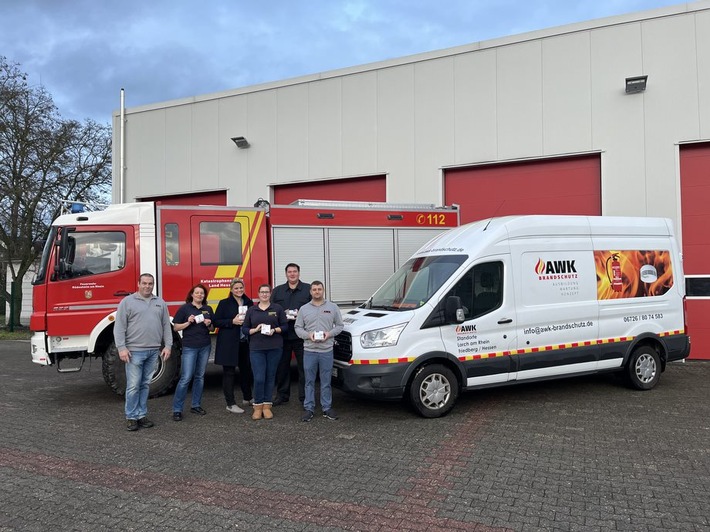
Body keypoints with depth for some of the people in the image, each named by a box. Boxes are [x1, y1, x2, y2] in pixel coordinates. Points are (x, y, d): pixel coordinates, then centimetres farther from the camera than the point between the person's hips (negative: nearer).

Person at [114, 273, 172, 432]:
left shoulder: (160, 303, 11)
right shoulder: (127, 301, 0)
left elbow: (166, 326, 12)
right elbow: (119, 327, -4)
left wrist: (168, 346, 4)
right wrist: (121, 348, -12)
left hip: (154, 352, 4)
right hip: (134, 351, -4)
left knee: (145, 385, 11)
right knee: (133, 386, -2)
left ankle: (142, 415, 18)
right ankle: (131, 417, 10)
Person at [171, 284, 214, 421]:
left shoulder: (208, 309, 10)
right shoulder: (184, 308, -3)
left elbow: (212, 329, 15)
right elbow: (176, 327, -2)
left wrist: (209, 325, -6)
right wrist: (188, 322, -17)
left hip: (205, 346, 5)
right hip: (189, 347, -5)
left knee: (200, 376, 10)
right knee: (186, 378, -8)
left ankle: (196, 405, 20)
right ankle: (177, 409, -1)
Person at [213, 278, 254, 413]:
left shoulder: (249, 303, 9)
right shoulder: (224, 303, -3)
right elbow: (216, 321, -7)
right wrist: (232, 322, -17)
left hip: (245, 342, 4)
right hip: (229, 343, -4)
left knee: (246, 370, 12)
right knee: (229, 372, 1)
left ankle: (247, 398, 30)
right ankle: (230, 404, 6)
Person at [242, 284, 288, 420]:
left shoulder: (278, 308, 7)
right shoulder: (251, 310, 10)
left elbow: (285, 326, 5)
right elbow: (245, 329, 8)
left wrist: (275, 330, -12)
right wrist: (255, 329, -10)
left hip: (274, 348, 0)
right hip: (256, 348, 0)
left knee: (270, 377, 5)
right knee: (259, 378, -7)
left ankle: (267, 406, 15)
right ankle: (258, 407, 6)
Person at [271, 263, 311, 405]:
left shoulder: (308, 289, 5)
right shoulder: (277, 291, 13)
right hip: (282, 335, 2)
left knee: (304, 367, 1)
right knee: (282, 366, 10)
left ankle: (304, 397, 10)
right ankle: (282, 395, 22)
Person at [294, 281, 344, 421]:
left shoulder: (333, 307, 5)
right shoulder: (304, 309, 6)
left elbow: (339, 325, 7)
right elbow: (298, 327, 6)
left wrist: (330, 333, -10)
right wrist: (308, 335, -11)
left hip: (327, 350, 0)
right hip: (309, 350, 0)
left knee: (326, 382, 7)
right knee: (309, 382, 6)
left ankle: (327, 408, 16)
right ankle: (309, 409, 14)